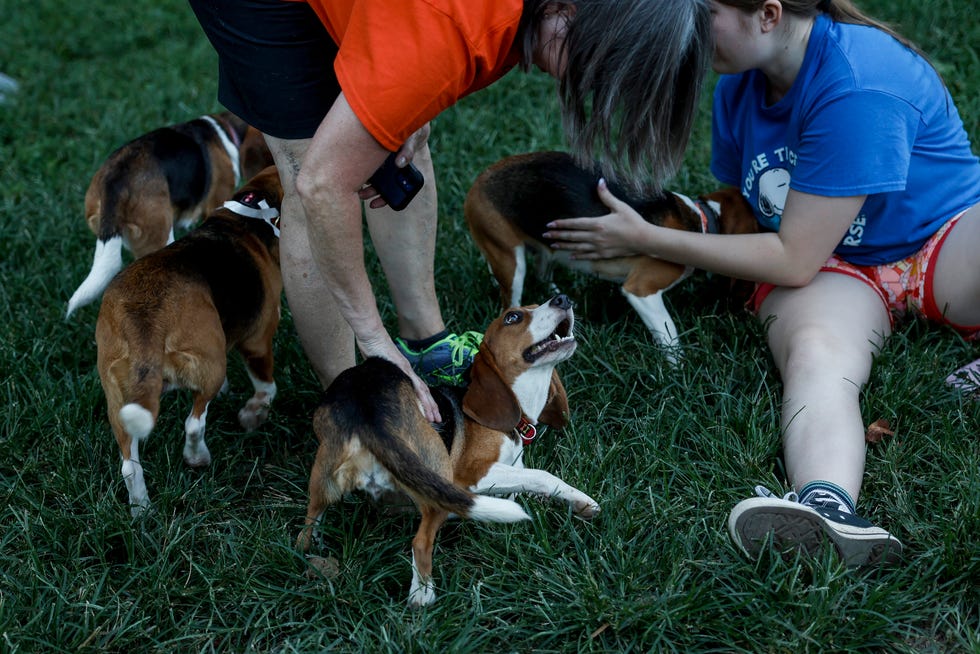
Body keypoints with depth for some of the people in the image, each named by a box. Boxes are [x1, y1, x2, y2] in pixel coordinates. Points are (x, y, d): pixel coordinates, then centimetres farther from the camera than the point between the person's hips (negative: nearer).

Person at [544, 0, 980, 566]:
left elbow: (793, 260, -21)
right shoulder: (740, 86, -1)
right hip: (838, 269, 4)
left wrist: (645, 240, -16)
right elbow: (742, 204, 16)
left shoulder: (855, 88, -25)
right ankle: (827, 507, -61)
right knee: (813, 356, -34)